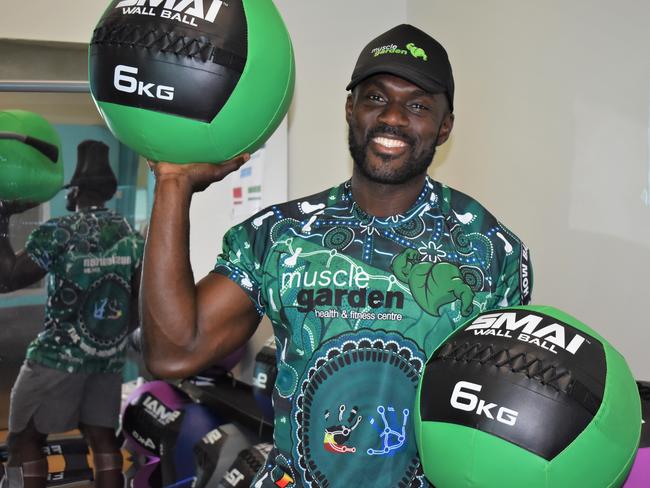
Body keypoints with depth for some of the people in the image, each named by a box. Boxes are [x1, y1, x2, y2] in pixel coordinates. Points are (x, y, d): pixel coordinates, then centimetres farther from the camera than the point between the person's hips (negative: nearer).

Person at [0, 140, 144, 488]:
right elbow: (142, 301, 6)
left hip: (58, 356, -5)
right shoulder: (132, 236, 6)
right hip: (109, 358, 5)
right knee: (102, 437, 12)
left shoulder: (56, 231, -10)